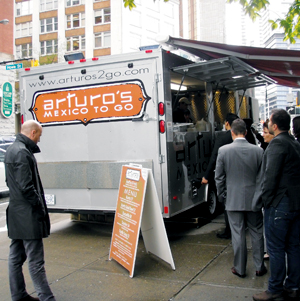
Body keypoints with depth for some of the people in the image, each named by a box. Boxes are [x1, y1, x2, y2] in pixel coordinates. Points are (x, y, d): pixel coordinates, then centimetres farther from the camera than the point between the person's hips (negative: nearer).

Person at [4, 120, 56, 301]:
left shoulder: (13, 150, 14)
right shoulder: (22, 152, -18)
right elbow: (26, 187, -22)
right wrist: (40, 208, -14)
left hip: (16, 212, 10)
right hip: (28, 215, -10)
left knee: (16, 256, 16)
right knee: (36, 260, -5)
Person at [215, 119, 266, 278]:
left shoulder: (223, 150, -9)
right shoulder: (258, 151, -6)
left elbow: (219, 177, -3)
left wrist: (222, 193, 11)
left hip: (233, 199, -1)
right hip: (254, 199, 1)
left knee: (238, 234, 7)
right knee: (257, 233, 13)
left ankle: (240, 269, 17)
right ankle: (259, 267, 23)